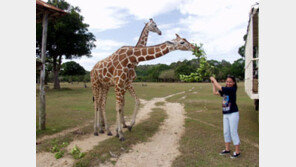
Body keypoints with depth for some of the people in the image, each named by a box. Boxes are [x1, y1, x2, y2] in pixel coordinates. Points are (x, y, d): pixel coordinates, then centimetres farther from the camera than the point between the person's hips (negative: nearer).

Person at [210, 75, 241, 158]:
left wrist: (214, 80, -9)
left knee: (233, 132, -1)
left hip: (233, 114, -8)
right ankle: (227, 149, 29)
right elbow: (215, 92, 16)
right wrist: (213, 83, 12)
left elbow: (220, 87, -21)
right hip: (225, 114, 8)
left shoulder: (232, 89, -15)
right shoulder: (225, 90, 7)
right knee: (226, 132, 15)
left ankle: (237, 152, 13)